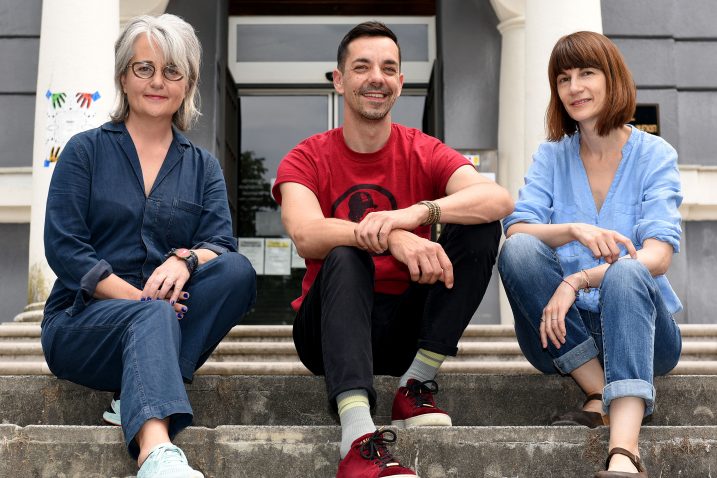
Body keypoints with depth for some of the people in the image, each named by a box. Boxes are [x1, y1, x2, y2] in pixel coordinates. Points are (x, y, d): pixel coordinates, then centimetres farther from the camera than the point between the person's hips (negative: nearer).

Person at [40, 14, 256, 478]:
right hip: (83, 317, -3)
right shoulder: (86, 151, 6)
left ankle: (138, 396, -31)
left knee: (238, 270, -25)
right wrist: (138, 297, -18)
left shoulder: (203, 166, 14)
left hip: (164, 317, 3)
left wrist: (184, 261, -27)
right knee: (153, 316, -37)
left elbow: (222, 243, -2)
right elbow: (62, 248, -5)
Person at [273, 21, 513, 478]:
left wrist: (417, 213, -38)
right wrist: (392, 238, -41)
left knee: (480, 227, -17)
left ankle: (417, 385, -17)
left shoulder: (425, 153, 0)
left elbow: (501, 199, -20)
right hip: (330, 327, -1)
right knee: (344, 256, -33)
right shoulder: (306, 160, -2)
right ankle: (359, 439, -47)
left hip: (407, 326, 2)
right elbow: (305, 236, -24)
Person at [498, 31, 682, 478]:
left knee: (625, 273, -36)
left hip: (638, 324, -2)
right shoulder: (551, 156, 9)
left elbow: (658, 256, -13)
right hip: (561, 330, 2)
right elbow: (515, 231, -8)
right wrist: (573, 231, -29)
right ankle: (604, 396, -26)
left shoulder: (655, 155, 1)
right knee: (518, 251, -25)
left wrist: (578, 281, -29)